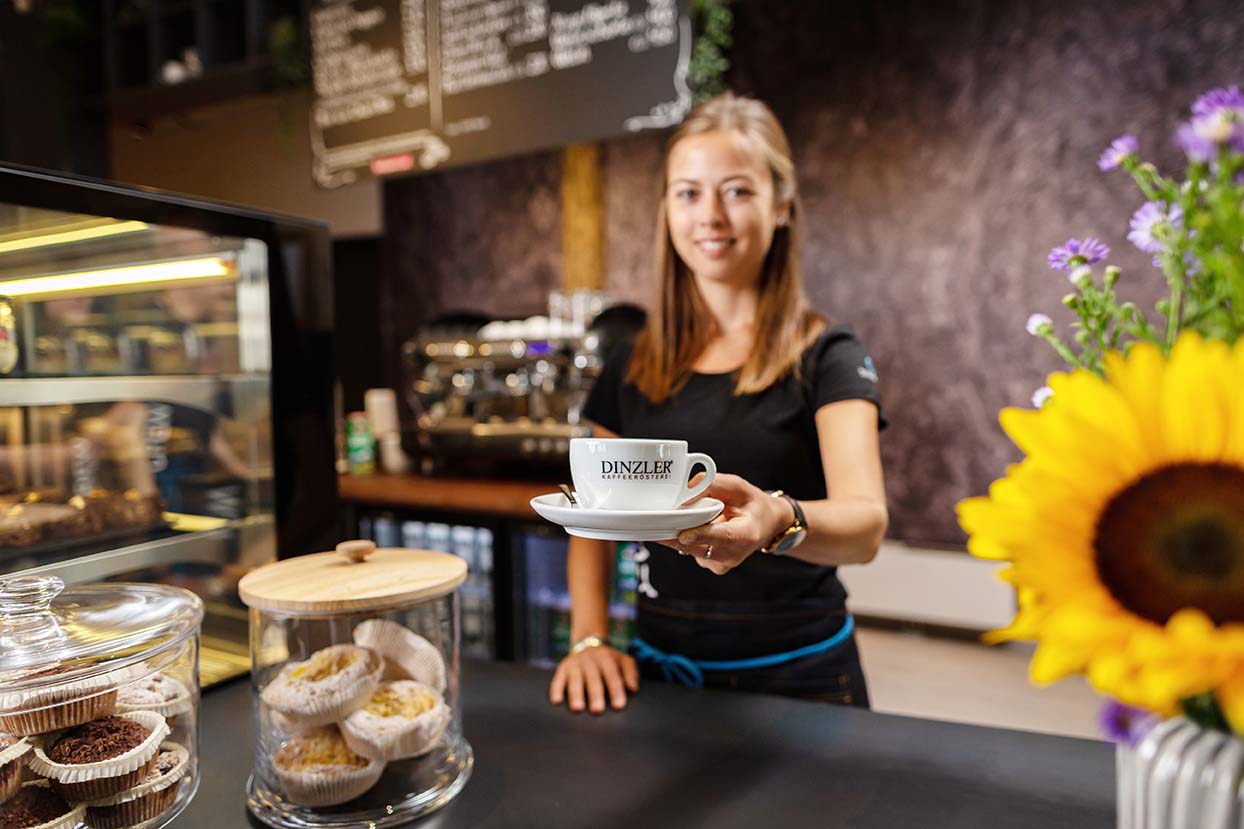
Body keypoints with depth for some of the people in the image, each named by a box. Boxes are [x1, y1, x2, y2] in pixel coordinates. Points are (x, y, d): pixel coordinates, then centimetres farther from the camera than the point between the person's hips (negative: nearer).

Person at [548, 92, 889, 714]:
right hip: (661, 672, 3)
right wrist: (588, 637, -6)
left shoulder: (826, 358, -7)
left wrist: (779, 521, -43)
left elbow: (866, 523, -22)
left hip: (795, 678, -2)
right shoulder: (631, 367, 4)